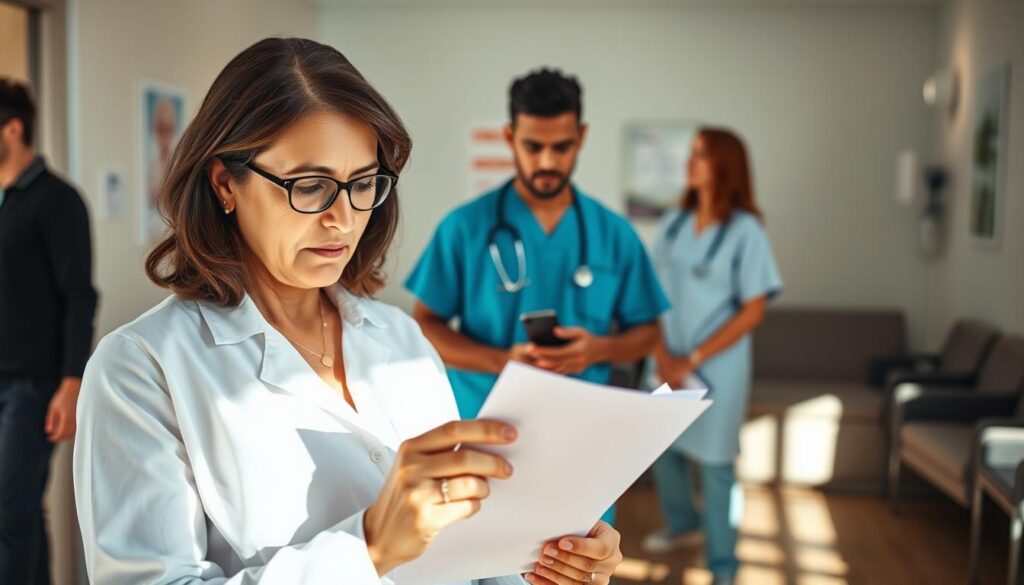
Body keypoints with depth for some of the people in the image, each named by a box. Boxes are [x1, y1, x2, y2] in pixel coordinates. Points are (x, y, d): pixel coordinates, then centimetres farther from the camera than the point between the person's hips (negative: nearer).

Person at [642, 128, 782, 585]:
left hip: (717, 367, -5)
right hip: (669, 363, 5)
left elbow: (753, 312, -12)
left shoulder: (745, 231, -12)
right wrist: (662, 354, -9)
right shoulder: (673, 224, 2)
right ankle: (682, 525, 42)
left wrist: (692, 361, -14)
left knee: (715, 463, 2)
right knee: (663, 449, 17)